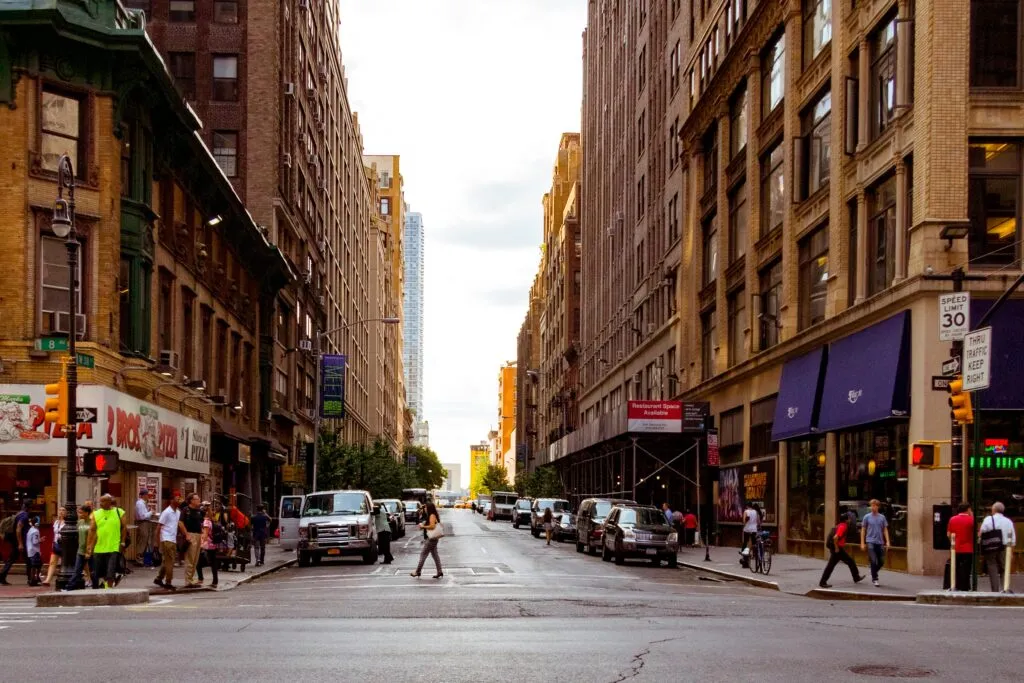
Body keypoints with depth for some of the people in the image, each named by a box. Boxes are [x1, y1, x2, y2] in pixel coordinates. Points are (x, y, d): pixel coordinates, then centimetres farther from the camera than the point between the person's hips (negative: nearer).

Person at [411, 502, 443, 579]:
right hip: (433, 538, 10)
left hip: (432, 538, -10)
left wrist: (423, 526, -12)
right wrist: (424, 524, 11)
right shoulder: (434, 516, 15)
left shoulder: (432, 516, -15)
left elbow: (432, 526, -25)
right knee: (434, 554, 10)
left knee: (423, 554, -4)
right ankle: (439, 572, 7)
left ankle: (417, 571, -1)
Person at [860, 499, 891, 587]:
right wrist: (862, 543, 0)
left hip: (880, 542, 3)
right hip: (870, 542, -3)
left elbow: (885, 530, 9)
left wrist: (887, 542, -1)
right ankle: (875, 579, 1)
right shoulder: (867, 517, 0)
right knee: (874, 561, -9)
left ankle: (874, 573, 32)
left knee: (881, 561, 7)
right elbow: (863, 530, 4)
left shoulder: (882, 517, 5)